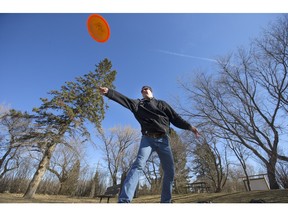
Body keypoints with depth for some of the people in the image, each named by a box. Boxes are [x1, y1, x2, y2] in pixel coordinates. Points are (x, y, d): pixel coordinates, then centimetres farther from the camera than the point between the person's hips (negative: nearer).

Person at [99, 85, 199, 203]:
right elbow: (124, 99, -2)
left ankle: (166, 200, 18)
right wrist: (108, 92, -16)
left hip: (163, 140, 2)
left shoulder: (161, 104, 18)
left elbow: (175, 118, 13)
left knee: (169, 172, 2)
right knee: (138, 165, -22)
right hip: (147, 139, -2)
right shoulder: (138, 103, 15)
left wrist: (189, 127, 2)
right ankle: (124, 200, -27)